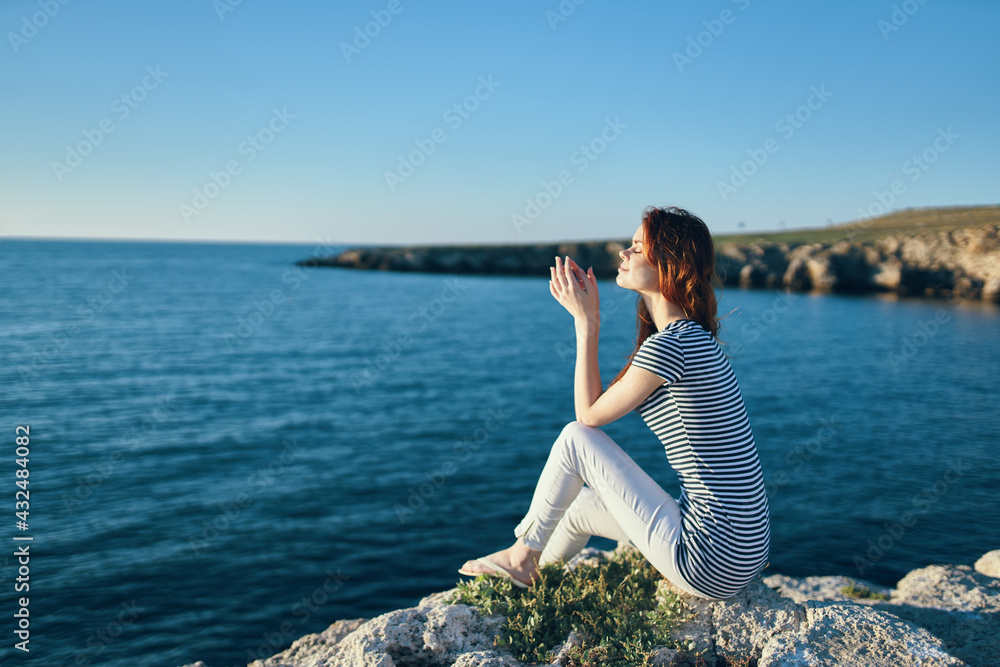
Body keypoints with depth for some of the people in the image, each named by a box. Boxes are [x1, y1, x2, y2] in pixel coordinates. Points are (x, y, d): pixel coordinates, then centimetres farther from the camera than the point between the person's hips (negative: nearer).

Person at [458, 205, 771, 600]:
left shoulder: (669, 345, -20)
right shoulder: (691, 336, 10)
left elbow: (590, 414, -8)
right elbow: (601, 402, 14)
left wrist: (586, 324, -4)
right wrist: (588, 318, 11)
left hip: (714, 563, -9)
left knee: (575, 438, -4)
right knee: (579, 504, 23)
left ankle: (522, 555, 18)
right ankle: (529, 578, 48)